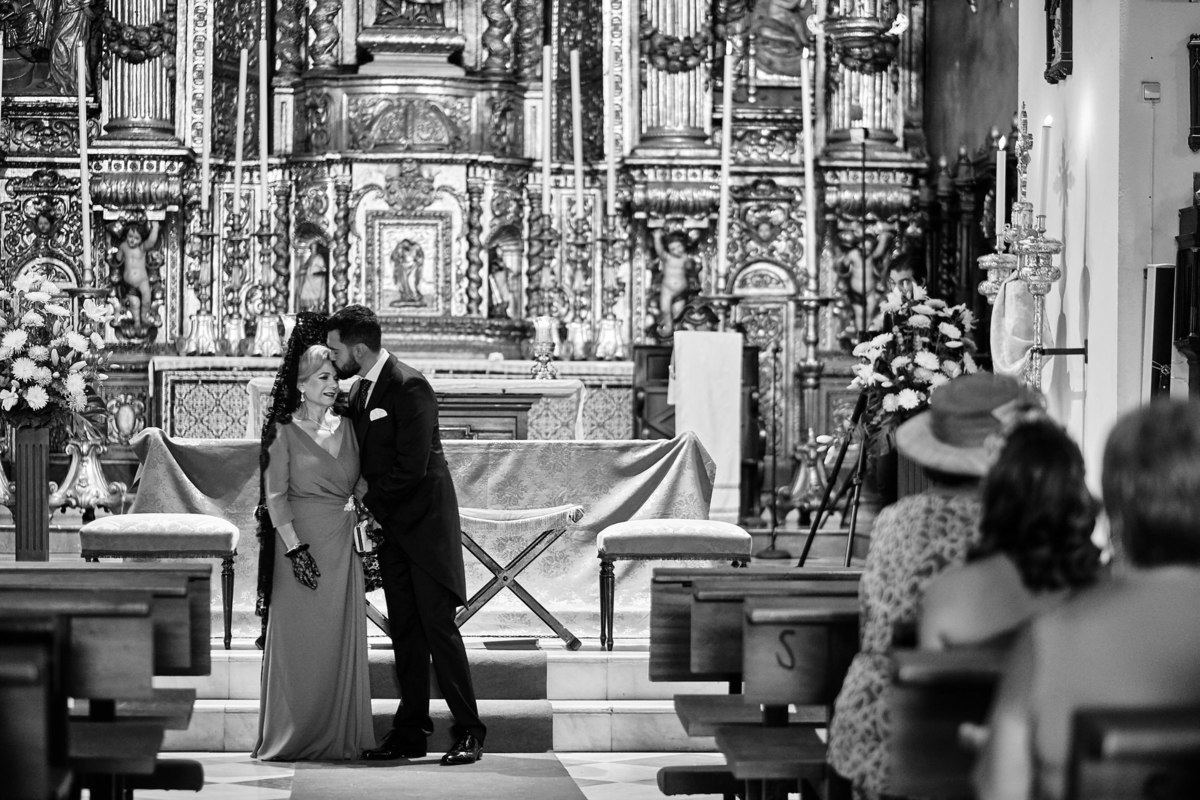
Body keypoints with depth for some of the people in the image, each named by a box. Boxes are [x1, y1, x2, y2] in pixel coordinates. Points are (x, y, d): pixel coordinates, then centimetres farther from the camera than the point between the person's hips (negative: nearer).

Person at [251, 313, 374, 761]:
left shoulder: (346, 428, 10)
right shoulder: (284, 432, -4)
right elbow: (275, 496, -8)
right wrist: (296, 547, -15)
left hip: (343, 545, 5)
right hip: (301, 542, -5)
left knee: (342, 640, 5)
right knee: (299, 641, -2)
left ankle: (340, 736, 10)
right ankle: (294, 737, 5)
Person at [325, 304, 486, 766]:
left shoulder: (408, 387, -17)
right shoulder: (360, 390, 11)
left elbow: (411, 467, -20)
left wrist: (370, 503, -12)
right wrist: (367, 503, 2)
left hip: (425, 520, -8)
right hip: (389, 524, 8)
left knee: (438, 625, -9)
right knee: (404, 630, 7)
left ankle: (468, 732, -4)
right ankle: (411, 732, 10)